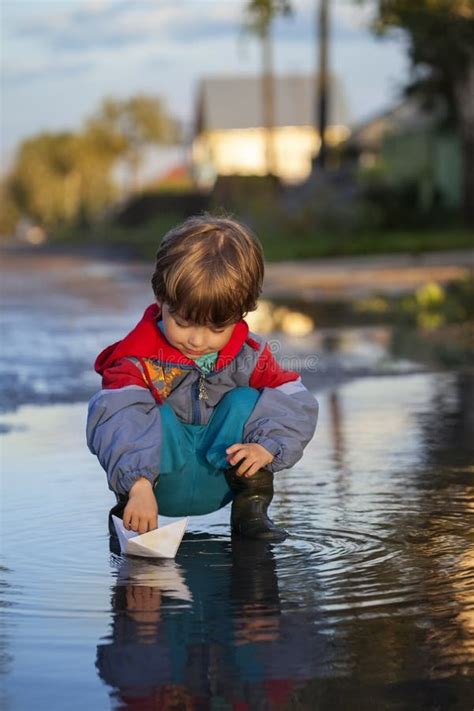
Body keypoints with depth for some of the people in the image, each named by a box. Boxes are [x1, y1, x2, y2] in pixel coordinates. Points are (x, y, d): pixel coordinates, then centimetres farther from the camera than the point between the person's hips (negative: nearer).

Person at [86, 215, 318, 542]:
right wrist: (139, 485, -49)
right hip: (162, 479, -3)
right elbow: (119, 418, -34)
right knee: (155, 416, -30)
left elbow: (296, 402, -9)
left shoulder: (249, 355, -7)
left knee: (246, 403, -18)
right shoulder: (139, 357, -19)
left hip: (216, 482, 3)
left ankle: (252, 508, -11)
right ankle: (127, 508, -18)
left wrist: (267, 447, -29)